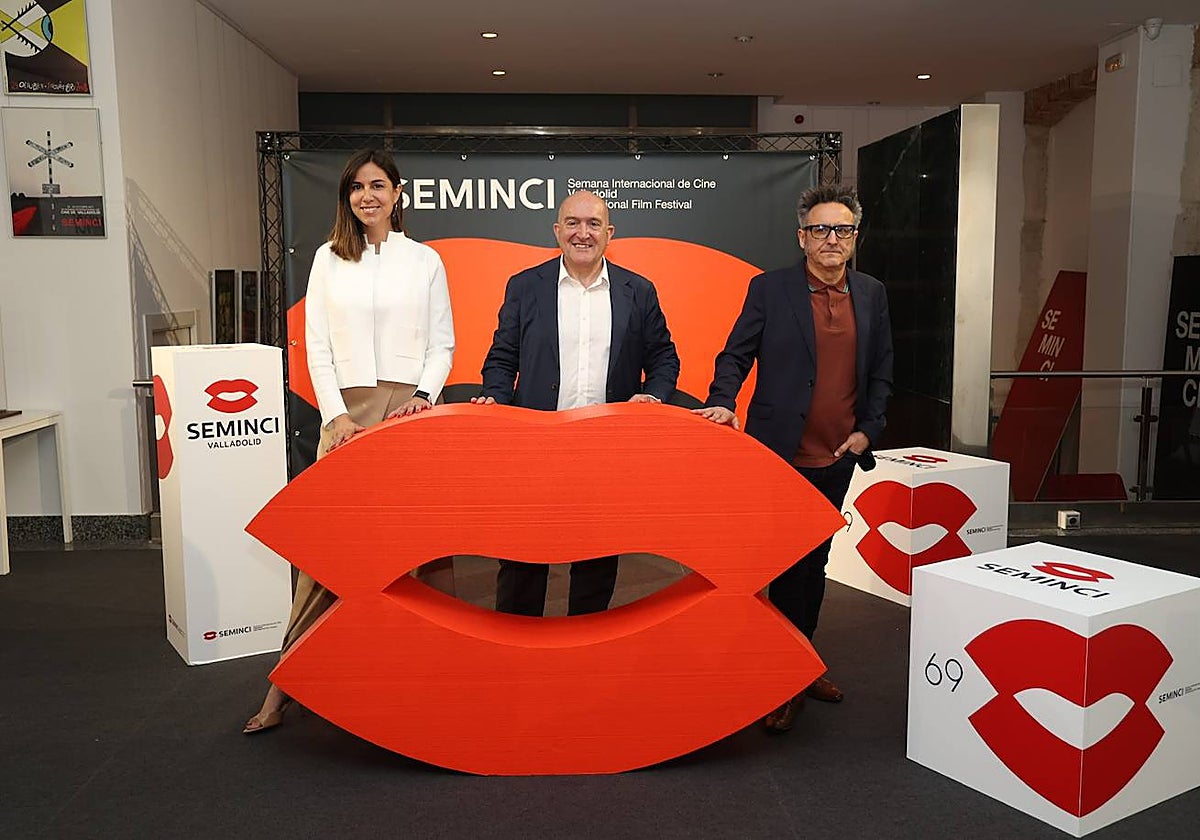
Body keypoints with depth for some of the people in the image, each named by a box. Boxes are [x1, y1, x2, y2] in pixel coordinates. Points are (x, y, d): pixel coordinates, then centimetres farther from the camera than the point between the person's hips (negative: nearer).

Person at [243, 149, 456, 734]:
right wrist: (336, 415, -5)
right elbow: (316, 347, 7)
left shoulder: (425, 260, 10)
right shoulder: (329, 259, 11)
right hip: (347, 411, 0)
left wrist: (423, 395, -8)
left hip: (413, 409, 0)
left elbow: (443, 345, 8)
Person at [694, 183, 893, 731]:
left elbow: (881, 371, 13)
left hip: (837, 457, 5)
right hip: (781, 452, -4)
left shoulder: (872, 294, 8)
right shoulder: (769, 289, -5)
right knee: (789, 564, 0)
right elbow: (736, 355, -5)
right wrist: (723, 402, -22)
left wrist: (868, 429, 3)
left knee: (814, 562, 16)